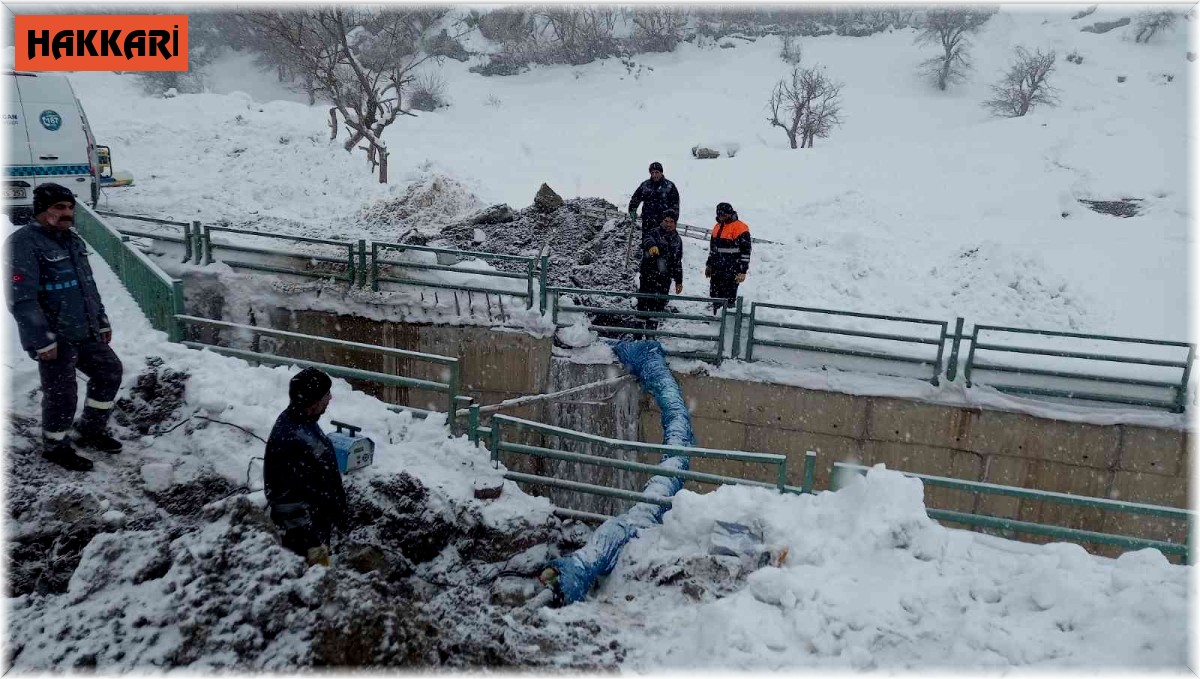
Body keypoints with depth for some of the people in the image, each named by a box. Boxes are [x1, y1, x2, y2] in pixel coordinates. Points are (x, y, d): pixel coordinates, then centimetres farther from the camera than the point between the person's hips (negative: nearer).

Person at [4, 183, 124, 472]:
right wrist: (42, 340, -22)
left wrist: (101, 321, 19)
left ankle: (91, 430, 34)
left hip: (85, 333, 8)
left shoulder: (73, 240, 12)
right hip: (56, 339, -8)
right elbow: (22, 299, -21)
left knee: (110, 371, 16)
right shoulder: (23, 243, -16)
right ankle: (55, 446, 24)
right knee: (61, 394, 2)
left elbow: (88, 286, 20)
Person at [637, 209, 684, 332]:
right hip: (648, 275, -3)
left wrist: (678, 281, 17)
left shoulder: (677, 240, 11)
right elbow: (647, 239, -28)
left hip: (664, 279, 4)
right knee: (643, 303, 1)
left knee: (658, 305, 5)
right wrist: (651, 245, -52)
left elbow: (677, 262, 18)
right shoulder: (655, 232, -3)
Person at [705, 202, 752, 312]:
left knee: (728, 298, -6)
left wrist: (742, 271, -17)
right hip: (716, 270, 8)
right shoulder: (718, 227, 13)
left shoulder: (740, 228, -12)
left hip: (731, 272, -8)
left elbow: (745, 251, -14)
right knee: (715, 295, 15)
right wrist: (709, 265, 24)